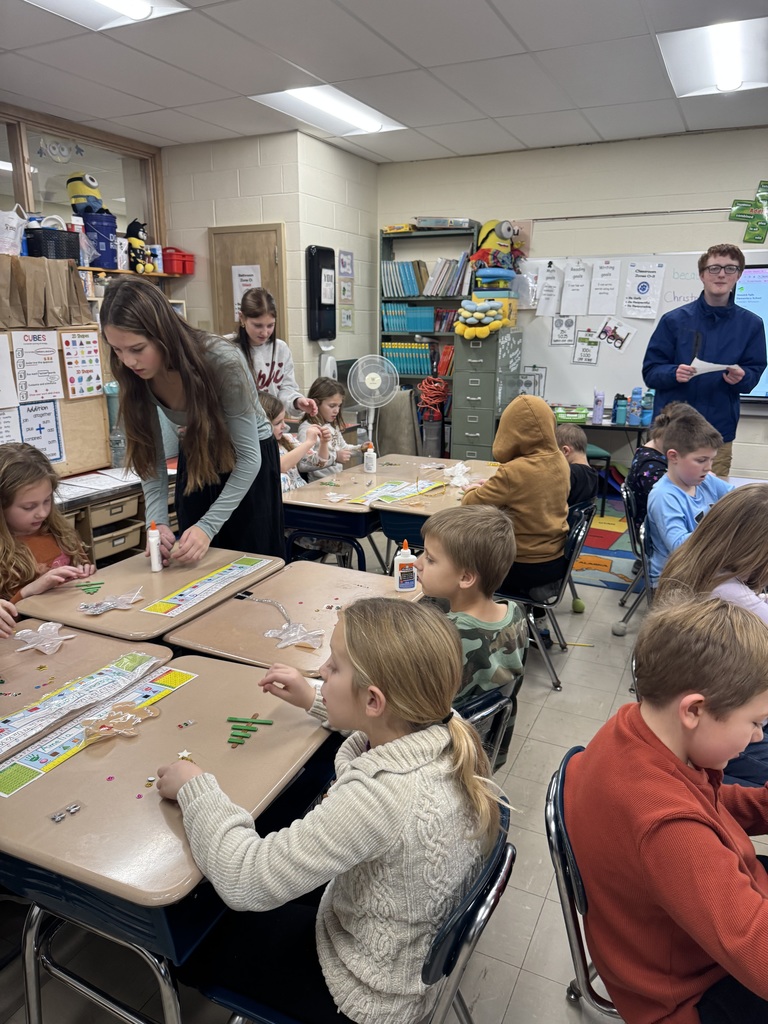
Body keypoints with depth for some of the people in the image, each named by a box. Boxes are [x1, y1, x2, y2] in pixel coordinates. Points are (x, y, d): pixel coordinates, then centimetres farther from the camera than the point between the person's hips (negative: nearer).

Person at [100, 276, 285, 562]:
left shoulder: (222, 361, -32)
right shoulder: (136, 377, -18)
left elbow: (248, 457, -27)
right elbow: (150, 455, -9)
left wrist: (209, 525, -34)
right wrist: (157, 521, -23)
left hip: (249, 461, -4)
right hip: (196, 459, 4)